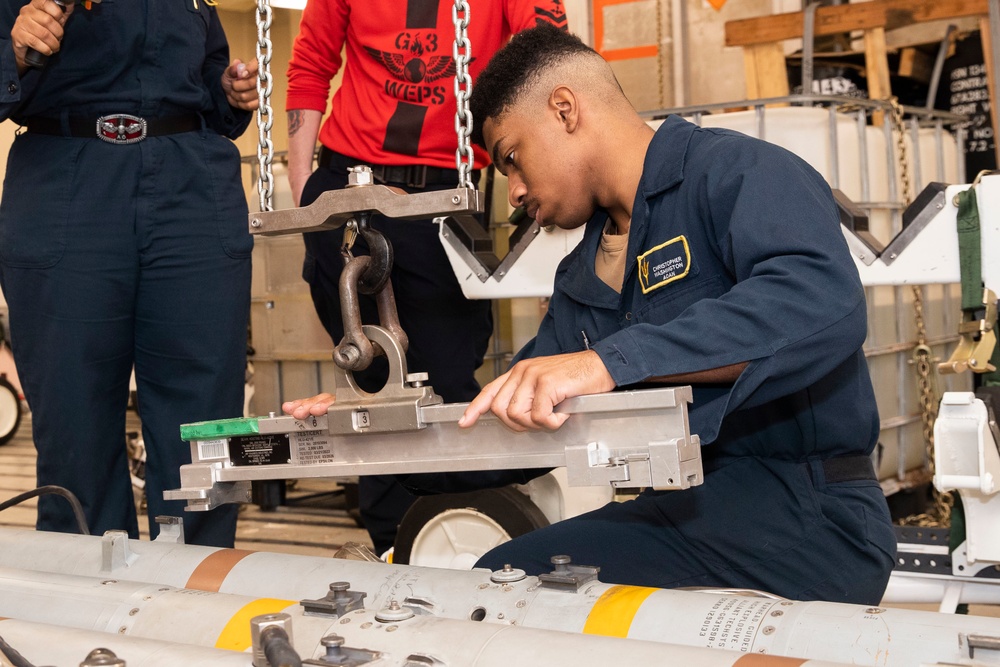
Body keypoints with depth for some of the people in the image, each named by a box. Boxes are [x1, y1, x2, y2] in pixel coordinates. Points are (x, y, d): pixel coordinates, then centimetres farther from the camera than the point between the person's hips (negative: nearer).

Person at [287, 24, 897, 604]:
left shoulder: (733, 170, -8)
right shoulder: (582, 281, 20)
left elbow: (822, 300, -28)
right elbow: (514, 419, 25)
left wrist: (611, 361, -34)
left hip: (805, 520, -7)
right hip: (687, 505, 7)